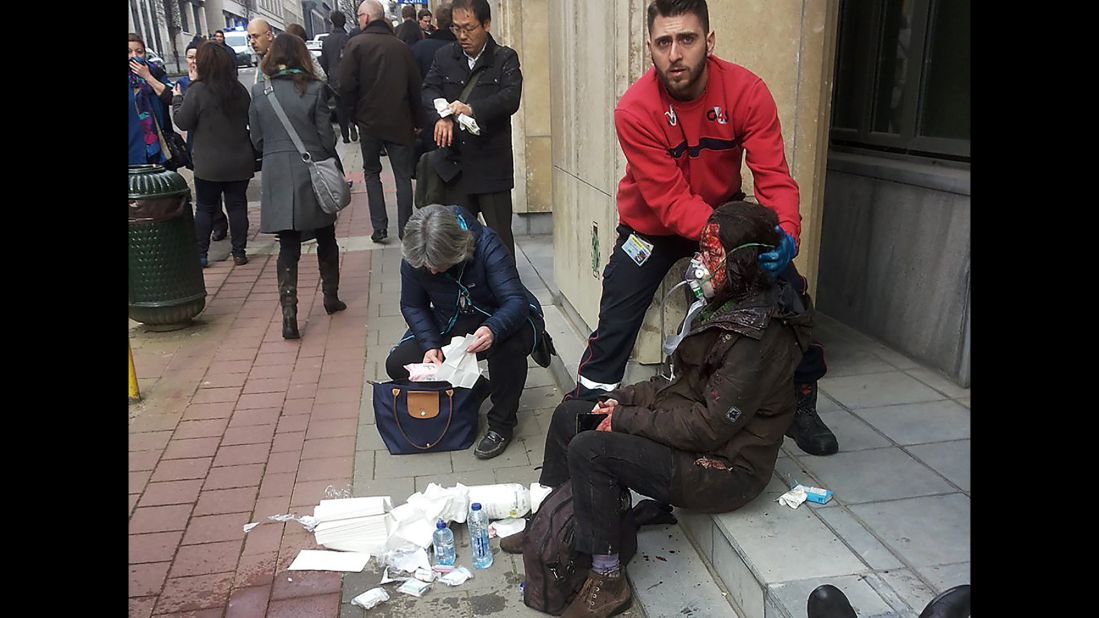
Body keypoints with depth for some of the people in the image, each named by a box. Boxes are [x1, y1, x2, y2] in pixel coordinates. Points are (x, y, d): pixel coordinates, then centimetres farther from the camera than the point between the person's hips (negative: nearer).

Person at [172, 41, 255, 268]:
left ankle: (200, 254, 13)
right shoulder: (239, 89, 0)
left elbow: (183, 122, -7)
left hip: (209, 164, -3)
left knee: (204, 207, 9)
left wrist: (177, 99, 6)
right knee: (237, 205, 9)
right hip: (240, 162, 3)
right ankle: (239, 252, 12)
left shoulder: (197, 90, -14)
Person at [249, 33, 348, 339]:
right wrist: (335, 169, 10)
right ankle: (331, 298, 29)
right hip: (313, 175, -1)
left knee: (288, 246, 5)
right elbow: (326, 136, -6)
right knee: (325, 238, 17)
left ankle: (289, 313, -5)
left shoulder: (259, 91, -1)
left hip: (277, 177, 1)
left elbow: (257, 140, 4)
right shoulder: (314, 89, -7)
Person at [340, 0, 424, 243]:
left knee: (372, 172, 14)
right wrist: (417, 121, 10)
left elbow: (346, 85, -13)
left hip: (369, 121, -1)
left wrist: (355, 113, 3)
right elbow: (415, 86, 3)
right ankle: (405, 230, 8)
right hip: (400, 122, 1)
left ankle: (379, 227, 8)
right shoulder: (401, 47, 1)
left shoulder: (356, 44, -7)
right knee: (403, 175, 8)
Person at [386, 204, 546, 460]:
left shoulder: (486, 245, -30)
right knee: (397, 364, -12)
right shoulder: (412, 259, -17)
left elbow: (516, 300, -34)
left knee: (510, 343, -40)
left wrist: (493, 330, -55)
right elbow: (412, 306, -4)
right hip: (450, 328, 4)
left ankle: (501, 424, -15)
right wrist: (430, 346, -22)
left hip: (500, 322, -4)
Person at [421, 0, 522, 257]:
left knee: (500, 236, 4)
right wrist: (441, 117, -23)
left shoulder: (505, 59, -1)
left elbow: (510, 98, -16)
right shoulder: (444, 57, 10)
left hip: (492, 165, -3)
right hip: (455, 163, 4)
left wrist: (473, 109, -31)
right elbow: (429, 90, -2)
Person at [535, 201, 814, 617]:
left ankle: (608, 581, -9)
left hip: (723, 468, -10)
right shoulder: (731, 308, 6)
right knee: (569, 415, 8)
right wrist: (623, 398, 0)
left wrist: (625, 419, -18)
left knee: (588, 451, -25)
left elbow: (708, 426, -26)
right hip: (693, 433, 10)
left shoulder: (756, 337, -25)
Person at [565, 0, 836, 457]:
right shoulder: (635, 110, -27)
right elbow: (670, 201, -29)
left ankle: (801, 406, 21)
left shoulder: (747, 92, -21)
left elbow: (774, 177, -23)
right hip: (654, 226, -2)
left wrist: (785, 233, -43)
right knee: (615, 325, -7)